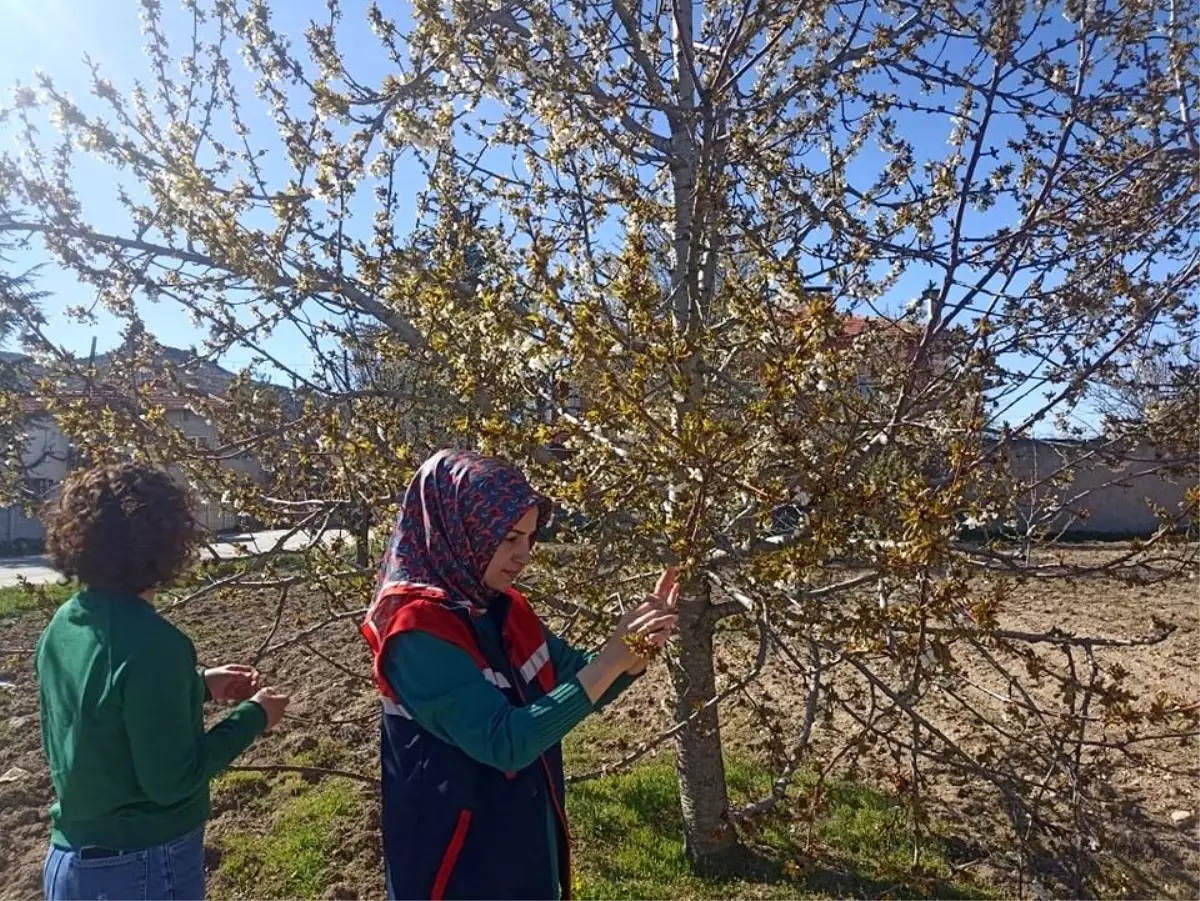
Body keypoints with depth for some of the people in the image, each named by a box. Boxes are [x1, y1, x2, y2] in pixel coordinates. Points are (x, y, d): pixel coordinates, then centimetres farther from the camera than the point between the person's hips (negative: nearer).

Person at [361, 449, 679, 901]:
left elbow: (580, 687, 7)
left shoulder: (504, 609, -1)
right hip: (457, 860, -7)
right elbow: (506, 742, -30)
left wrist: (638, 647, -12)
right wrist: (612, 658, -31)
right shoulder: (417, 630, -24)